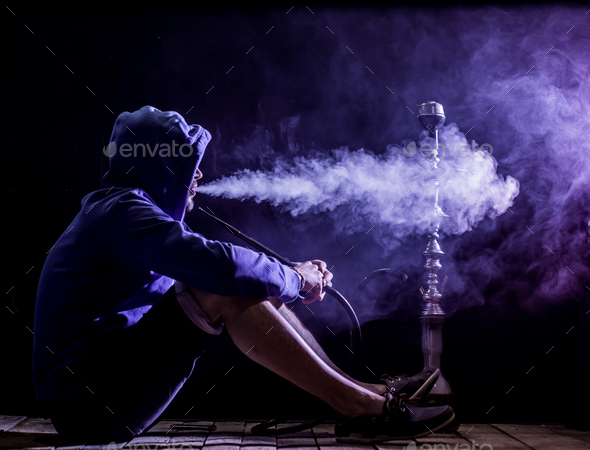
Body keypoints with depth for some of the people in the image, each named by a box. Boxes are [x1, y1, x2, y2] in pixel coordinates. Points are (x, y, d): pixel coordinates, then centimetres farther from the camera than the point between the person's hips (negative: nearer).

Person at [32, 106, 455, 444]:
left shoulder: (120, 208, 17)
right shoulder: (122, 211, -15)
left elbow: (210, 266, 18)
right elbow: (219, 262, -28)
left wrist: (293, 274, 4)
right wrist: (295, 281, -10)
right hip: (90, 400, -10)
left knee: (249, 290, 4)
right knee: (225, 292, -23)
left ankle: (361, 389, 0)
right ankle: (357, 405, -19)